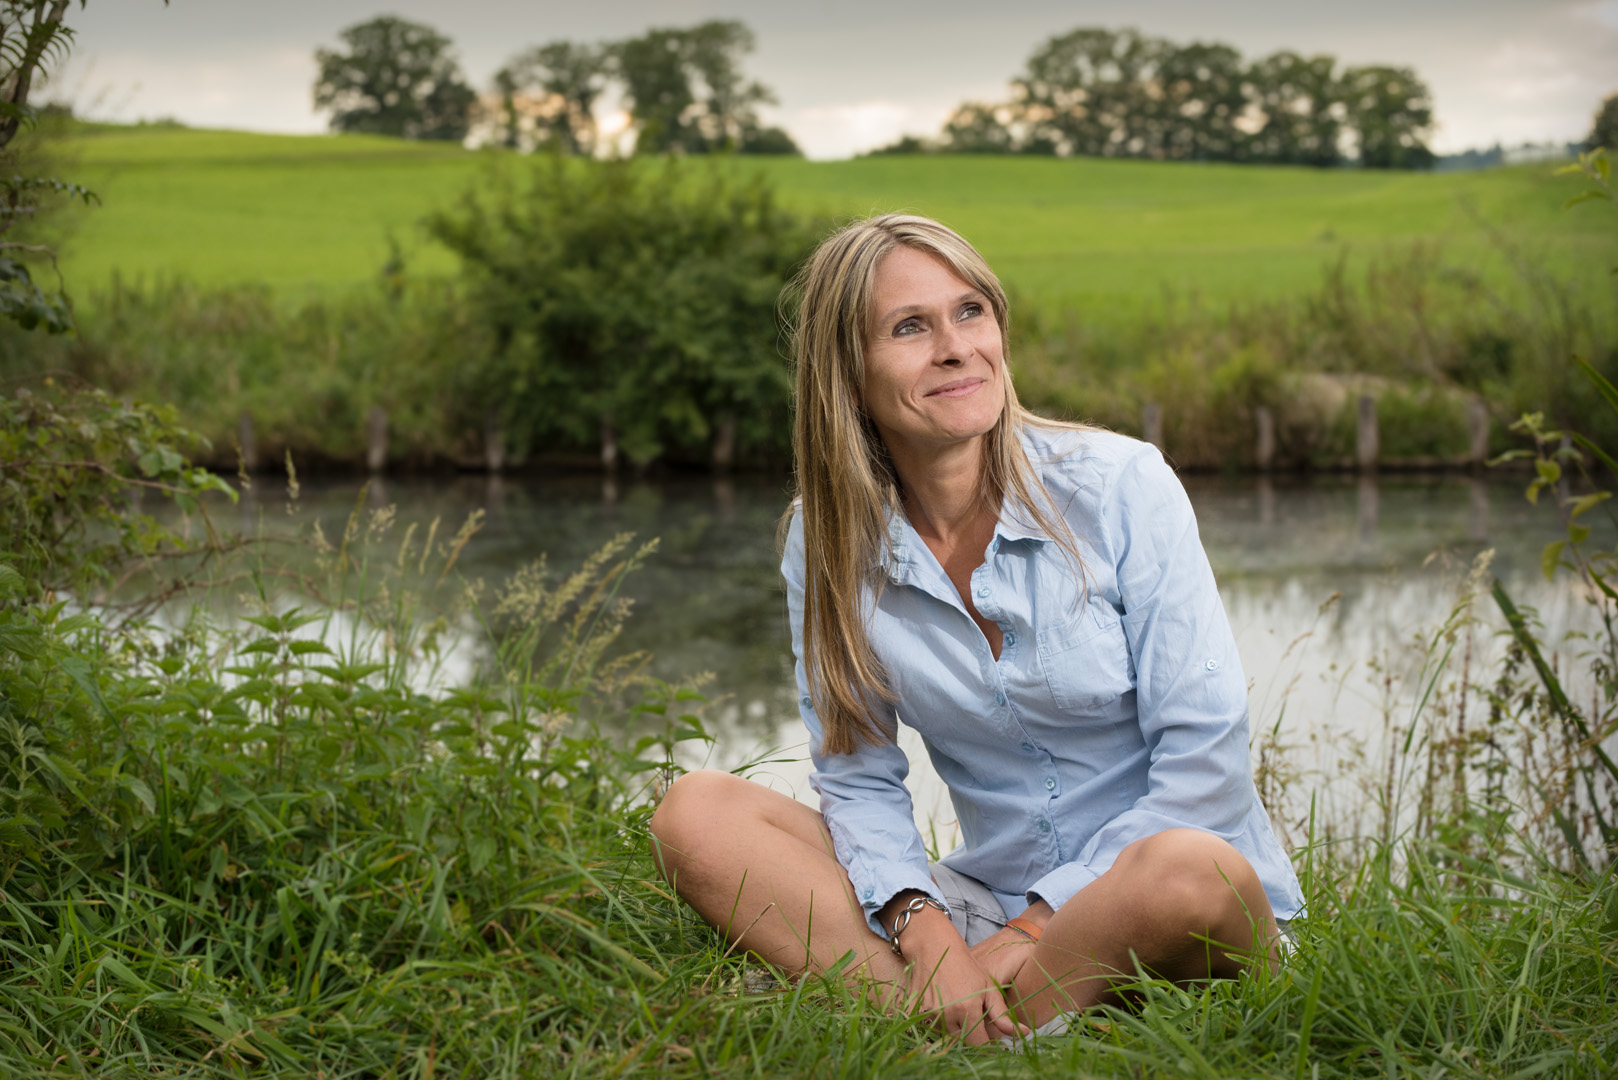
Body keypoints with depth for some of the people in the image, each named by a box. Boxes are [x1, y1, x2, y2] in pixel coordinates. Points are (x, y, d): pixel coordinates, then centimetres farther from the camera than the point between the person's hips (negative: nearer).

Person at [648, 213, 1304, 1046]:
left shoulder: (1121, 486, -10)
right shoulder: (829, 541, 0)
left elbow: (1203, 759, -12)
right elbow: (859, 776, 1)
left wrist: (1037, 928, -18)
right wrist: (921, 930, -19)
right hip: (990, 897, 3)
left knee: (1186, 871, -39)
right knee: (696, 812, -15)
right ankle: (941, 1024, -30)